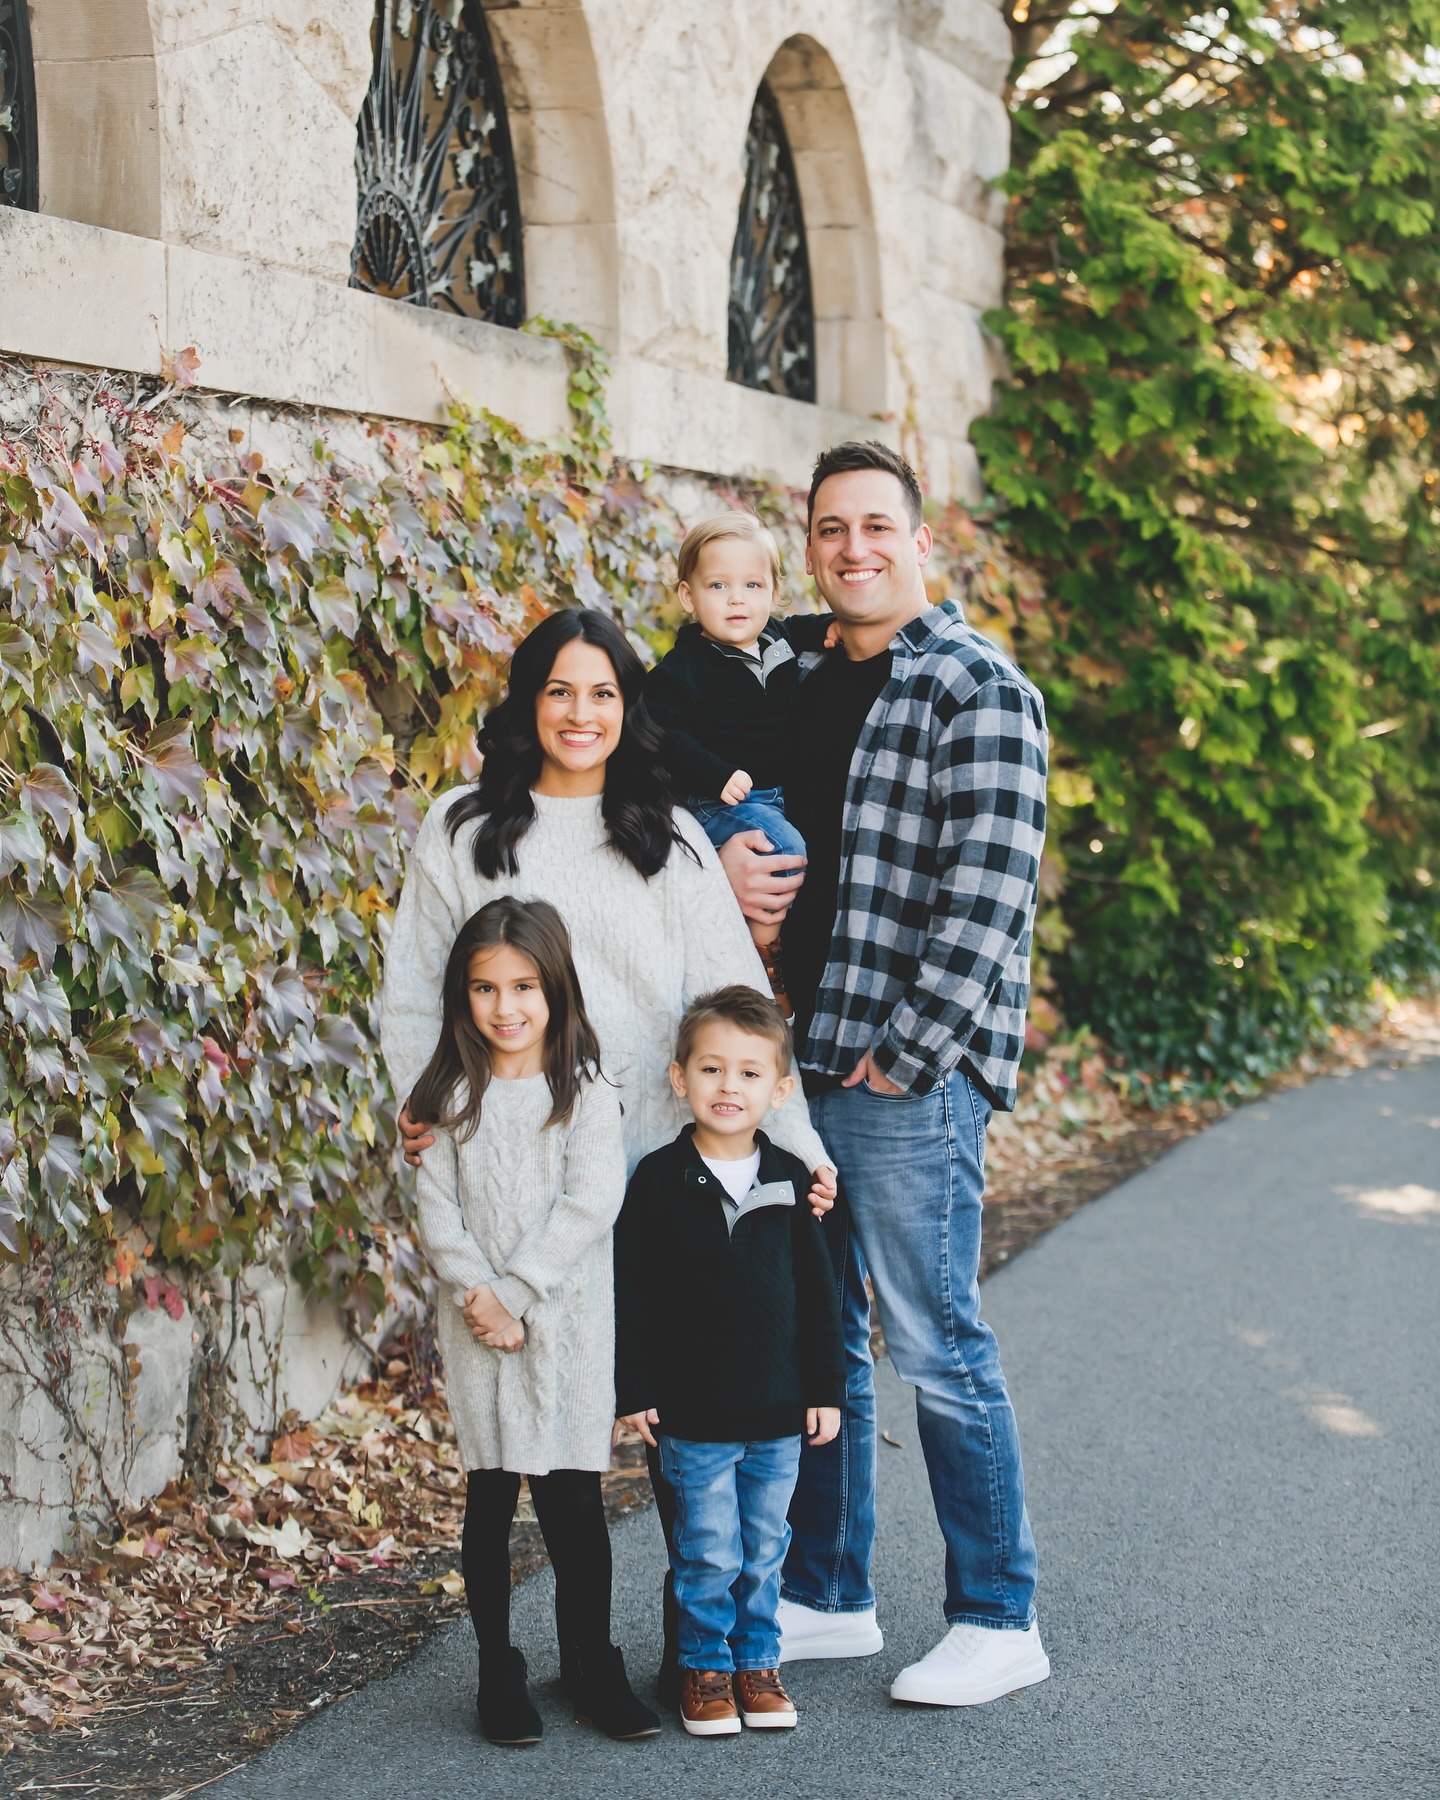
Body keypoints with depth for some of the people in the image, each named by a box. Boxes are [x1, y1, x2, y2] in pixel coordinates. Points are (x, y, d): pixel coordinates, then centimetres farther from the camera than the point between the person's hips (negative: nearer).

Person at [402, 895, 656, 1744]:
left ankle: (593, 1665, 14)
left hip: (566, 1319, -2)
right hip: (478, 1323, 2)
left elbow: (590, 1202, -10)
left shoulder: (587, 1094, -1)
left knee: (574, 1495, 1)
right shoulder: (455, 1097, 6)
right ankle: (499, 1672, 15)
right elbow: (436, 1204, 1)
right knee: (491, 1493, 5)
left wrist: (517, 1292, -14)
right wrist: (477, 1293, -12)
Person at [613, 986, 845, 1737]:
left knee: (764, 1548, 12)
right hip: (693, 1414, -2)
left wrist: (825, 1389, 5)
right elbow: (629, 1291, -4)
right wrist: (633, 1389, -6)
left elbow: (817, 1292, 7)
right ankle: (705, 1668, 18)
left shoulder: (788, 1179, 1)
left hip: (778, 1411, 3)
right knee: (709, 1552, 2)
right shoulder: (659, 1180, -6)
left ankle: (757, 1662, 26)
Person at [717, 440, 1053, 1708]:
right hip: (801, 1067, 8)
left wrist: (903, 1054, -17)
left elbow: (989, 894, -15)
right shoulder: (806, 687, 15)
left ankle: (999, 1620, 10)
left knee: (933, 1344, -2)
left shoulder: (977, 689, -9)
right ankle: (827, 1598, 26)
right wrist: (725, 857, 2)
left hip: (910, 1079, -8)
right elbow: (734, 804, 26)